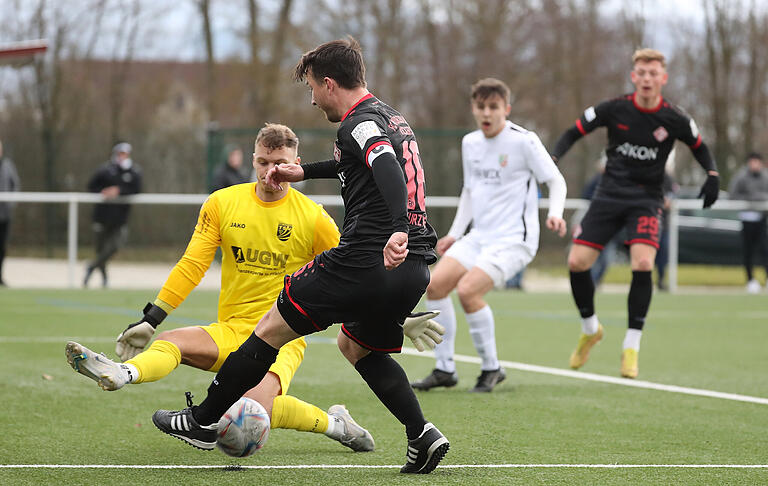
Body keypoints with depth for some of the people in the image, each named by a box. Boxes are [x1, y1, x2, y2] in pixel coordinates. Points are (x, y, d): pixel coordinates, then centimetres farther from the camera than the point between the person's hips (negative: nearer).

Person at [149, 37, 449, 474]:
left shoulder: (359, 123, -9)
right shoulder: (391, 117, 21)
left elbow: (389, 171, -29)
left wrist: (399, 230, -43)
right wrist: (305, 172, 50)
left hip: (366, 262, -9)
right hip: (417, 268, 9)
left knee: (272, 328, 5)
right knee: (357, 345, 29)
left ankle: (203, 421, 12)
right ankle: (423, 435, 12)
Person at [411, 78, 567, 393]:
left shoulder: (523, 141, -10)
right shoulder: (470, 143, 10)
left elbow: (555, 180, -3)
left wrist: (555, 213, -21)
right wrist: (455, 234, 17)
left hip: (513, 239, -7)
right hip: (478, 236, 7)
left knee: (467, 289, -25)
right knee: (435, 284, -9)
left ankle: (491, 369, -7)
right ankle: (445, 370, 2)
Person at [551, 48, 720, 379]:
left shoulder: (674, 119, -6)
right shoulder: (614, 109, -6)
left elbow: (699, 147, 13)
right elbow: (574, 132, 4)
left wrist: (712, 175, -4)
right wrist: (553, 159, -13)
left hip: (646, 199, -2)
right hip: (609, 195, 2)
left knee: (643, 264, -23)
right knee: (577, 262, -8)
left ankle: (631, 346, -10)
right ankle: (590, 329, 20)